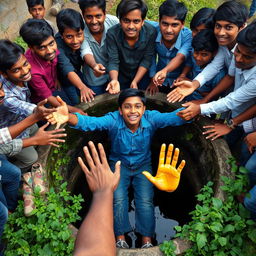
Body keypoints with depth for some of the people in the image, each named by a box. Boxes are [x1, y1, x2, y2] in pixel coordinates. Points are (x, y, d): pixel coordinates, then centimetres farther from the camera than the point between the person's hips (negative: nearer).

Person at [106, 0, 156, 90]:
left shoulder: (151, 32, -27)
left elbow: (147, 60, -21)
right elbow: (113, 61, -26)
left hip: (142, 75, 0)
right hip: (121, 76, 0)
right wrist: (114, 80, -45)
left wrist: (135, 82, -29)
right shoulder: (112, 34, -28)